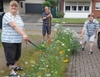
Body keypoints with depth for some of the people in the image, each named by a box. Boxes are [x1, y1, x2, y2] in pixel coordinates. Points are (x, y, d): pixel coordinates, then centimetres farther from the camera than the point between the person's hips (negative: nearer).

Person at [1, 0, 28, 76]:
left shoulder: (19, 16, 10)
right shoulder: (7, 15, -17)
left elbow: (22, 27, 17)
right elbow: (14, 26, -30)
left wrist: (25, 36, 10)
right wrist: (23, 34, -39)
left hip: (18, 40, 8)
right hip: (8, 40, -8)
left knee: (17, 54, 19)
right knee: (10, 55, -1)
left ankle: (15, 66, 39)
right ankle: (12, 71, 11)